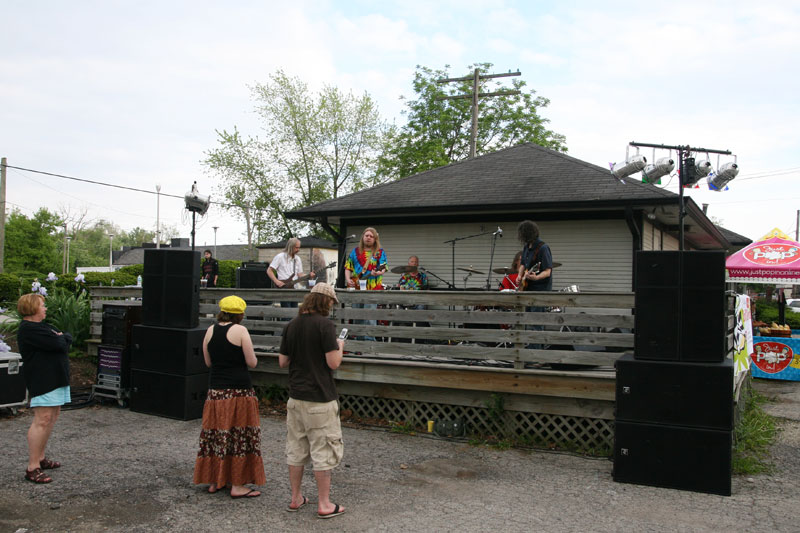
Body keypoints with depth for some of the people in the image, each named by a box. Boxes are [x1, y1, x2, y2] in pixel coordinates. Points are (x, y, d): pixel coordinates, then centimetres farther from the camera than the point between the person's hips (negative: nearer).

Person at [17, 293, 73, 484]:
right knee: (42, 420, -13)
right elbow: (57, 344, -23)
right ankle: (32, 468, -10)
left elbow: (68, 338, 14)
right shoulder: (29, 330, -14)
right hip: (43, 380, -11)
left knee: (52, 417, 14)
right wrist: (62, 338, -2)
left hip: (56, 378, 11)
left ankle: (40, 458, 24)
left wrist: (61, 338, -6)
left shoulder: (42, 326, 19)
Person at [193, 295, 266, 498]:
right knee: (239, 435, 2)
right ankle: (237, 485, 5)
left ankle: (214, 480, 24)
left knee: (216, 433, 14)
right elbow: (252, 362, -9)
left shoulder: (210, 330, 6)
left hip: (216, 390, 5)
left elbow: (208, 362, 12)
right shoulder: (240, 330, -10)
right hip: (239, 390, -5)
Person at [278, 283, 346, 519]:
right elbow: (333, 363, -17)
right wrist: (340, 346, 1)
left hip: (296, 397, 7)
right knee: (323, 450, 3)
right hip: (320, 398, -6)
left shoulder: (292, 325, 6)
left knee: (296, 448, 15)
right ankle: (324, 504, 9)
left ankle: (296, 498, 25)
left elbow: (282, 361, 11)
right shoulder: (324, 324, -15)